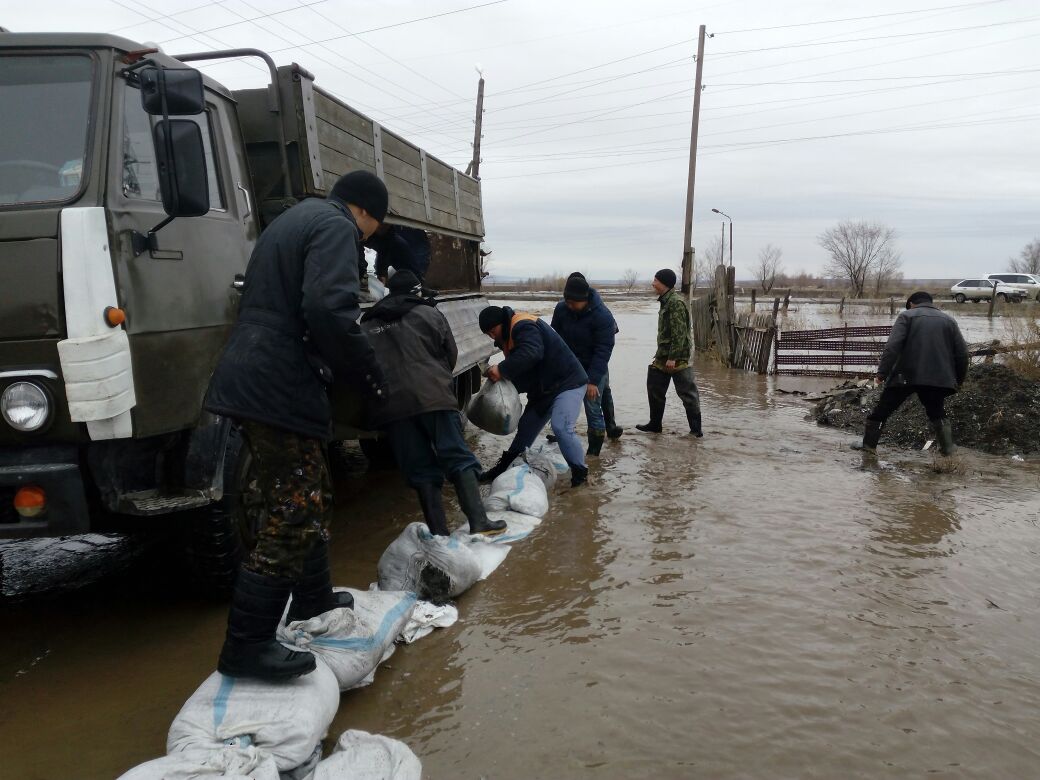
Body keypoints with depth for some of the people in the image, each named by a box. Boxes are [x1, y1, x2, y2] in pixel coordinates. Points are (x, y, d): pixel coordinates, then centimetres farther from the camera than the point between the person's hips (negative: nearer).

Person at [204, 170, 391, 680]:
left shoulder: (291, 222, 25)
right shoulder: (335, 227, -7)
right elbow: (329, 310, -24)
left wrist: (345, 368, 26)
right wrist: (369, 375, -12)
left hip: (250, 381, 11)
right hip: (279, 390, -10)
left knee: (308, 498, 21)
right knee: (294, 516, -7)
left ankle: (312, 597, 35)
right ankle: (246, 645, -2)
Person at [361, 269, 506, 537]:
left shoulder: (367, 325, 17)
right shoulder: (429, 314, 9)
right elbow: (451, 354, 13)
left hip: (392, 404, 3)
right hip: (432, 395, -2)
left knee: (420, 469, 6)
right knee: (458, 458, 0)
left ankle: (439, 532, 4)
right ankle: (479, 522, -9)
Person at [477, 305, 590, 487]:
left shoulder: (523, 326, -21)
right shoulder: (509, 334, 12)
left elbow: (531, 354, -39)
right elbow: (520, 369, 13)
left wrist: (502, 370, -34)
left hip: (568, 383, -10)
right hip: (543, 389, 11)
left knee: (561, 427, -24)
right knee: (527, 426, 17)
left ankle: (580, 472, -9)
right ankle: (503, 467, 30)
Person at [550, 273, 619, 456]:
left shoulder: (602, 316, -23)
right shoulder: (561, 308, -9)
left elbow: (603, 350, -22)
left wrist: (593, 380, -25)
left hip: (592, 370, -5)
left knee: (593, 410, -4)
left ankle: (594, 453, 8)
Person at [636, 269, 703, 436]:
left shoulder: (675, 302, -17)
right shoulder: (666, 301, 14)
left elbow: (679, 333, -22)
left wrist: (672, 358, -23)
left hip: (676, 359, -10)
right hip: (663, 357, 10)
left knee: (687, 393, -3)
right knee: (655, 390, 15)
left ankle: (696, 428, 4)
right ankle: (654, 424, 26)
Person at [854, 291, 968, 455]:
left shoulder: (906, 316, 4)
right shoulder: (949, 320, 16)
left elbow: (893, 346, -12)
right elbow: (962, 352, 12)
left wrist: (882, 371, -12)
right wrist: (959, 379, 21)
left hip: (906, 376, -3)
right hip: (938, 378, 3)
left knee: (882, 410, 7)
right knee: (937, 414, 22)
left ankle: (869, 444, 8)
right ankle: (948, 447, 17)